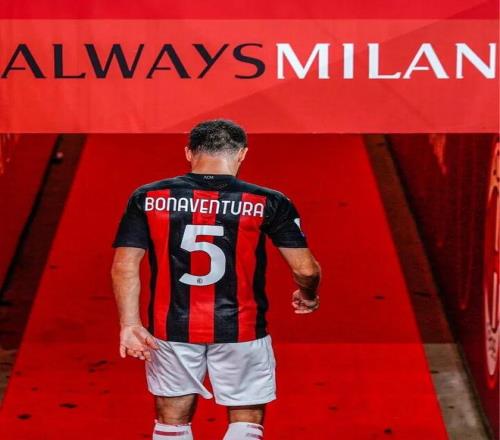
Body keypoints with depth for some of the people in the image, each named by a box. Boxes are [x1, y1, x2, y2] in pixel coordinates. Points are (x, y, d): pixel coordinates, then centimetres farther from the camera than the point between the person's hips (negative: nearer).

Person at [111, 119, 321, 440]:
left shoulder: (148, 198, -4)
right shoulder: (268, 203, -8)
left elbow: (124, 266, -7)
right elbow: (306, 269, -7)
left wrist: (130, 324, -3)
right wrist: (307, 297, 13)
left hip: (172, 327, 2)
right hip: (240, 329, -2)